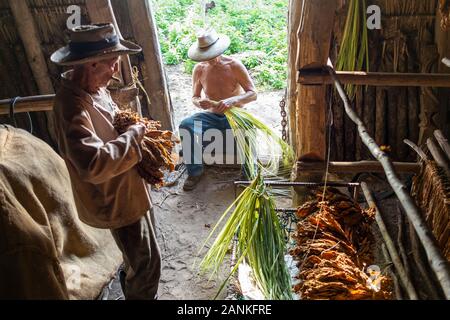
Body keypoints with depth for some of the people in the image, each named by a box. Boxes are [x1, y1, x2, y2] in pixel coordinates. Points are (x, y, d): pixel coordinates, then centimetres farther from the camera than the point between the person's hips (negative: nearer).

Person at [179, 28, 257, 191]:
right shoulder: (199, 69, 0)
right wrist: (199, 102, -18)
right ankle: (195, 171, -12)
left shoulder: (234, 65, -8)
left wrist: (232, 100, -32)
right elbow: (194, 97, 9)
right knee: (185, 126, -26)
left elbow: (253, 94, -12)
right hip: (211, 116, 3)